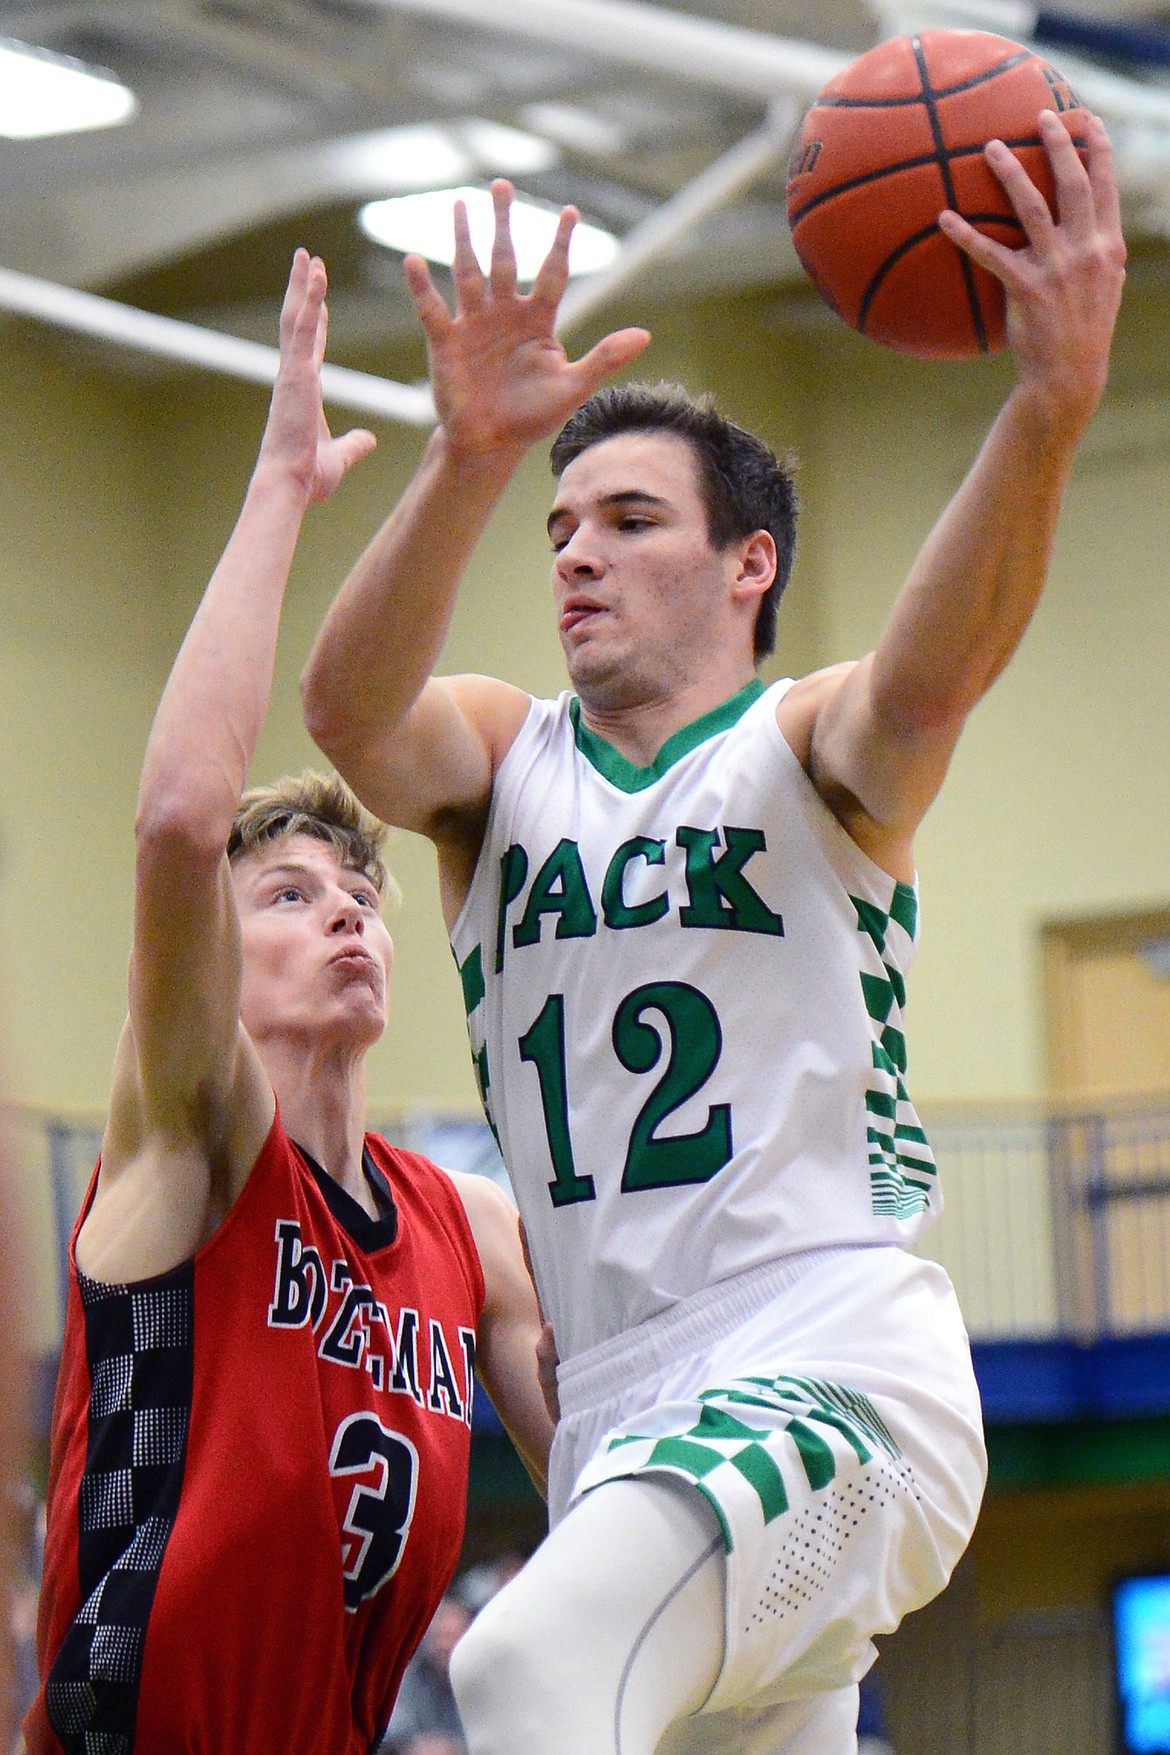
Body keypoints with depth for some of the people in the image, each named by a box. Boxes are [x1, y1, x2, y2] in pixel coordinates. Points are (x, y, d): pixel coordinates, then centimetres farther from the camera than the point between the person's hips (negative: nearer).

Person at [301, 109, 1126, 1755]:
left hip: (839, 1371, -6)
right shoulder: (497, 758, 14)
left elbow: (937, 669, -19)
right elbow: (350, 710, -9)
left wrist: (1051, 407, -39)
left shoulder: (816, 748, 4)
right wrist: (470, 463, -28)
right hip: (622, 1421, 6)